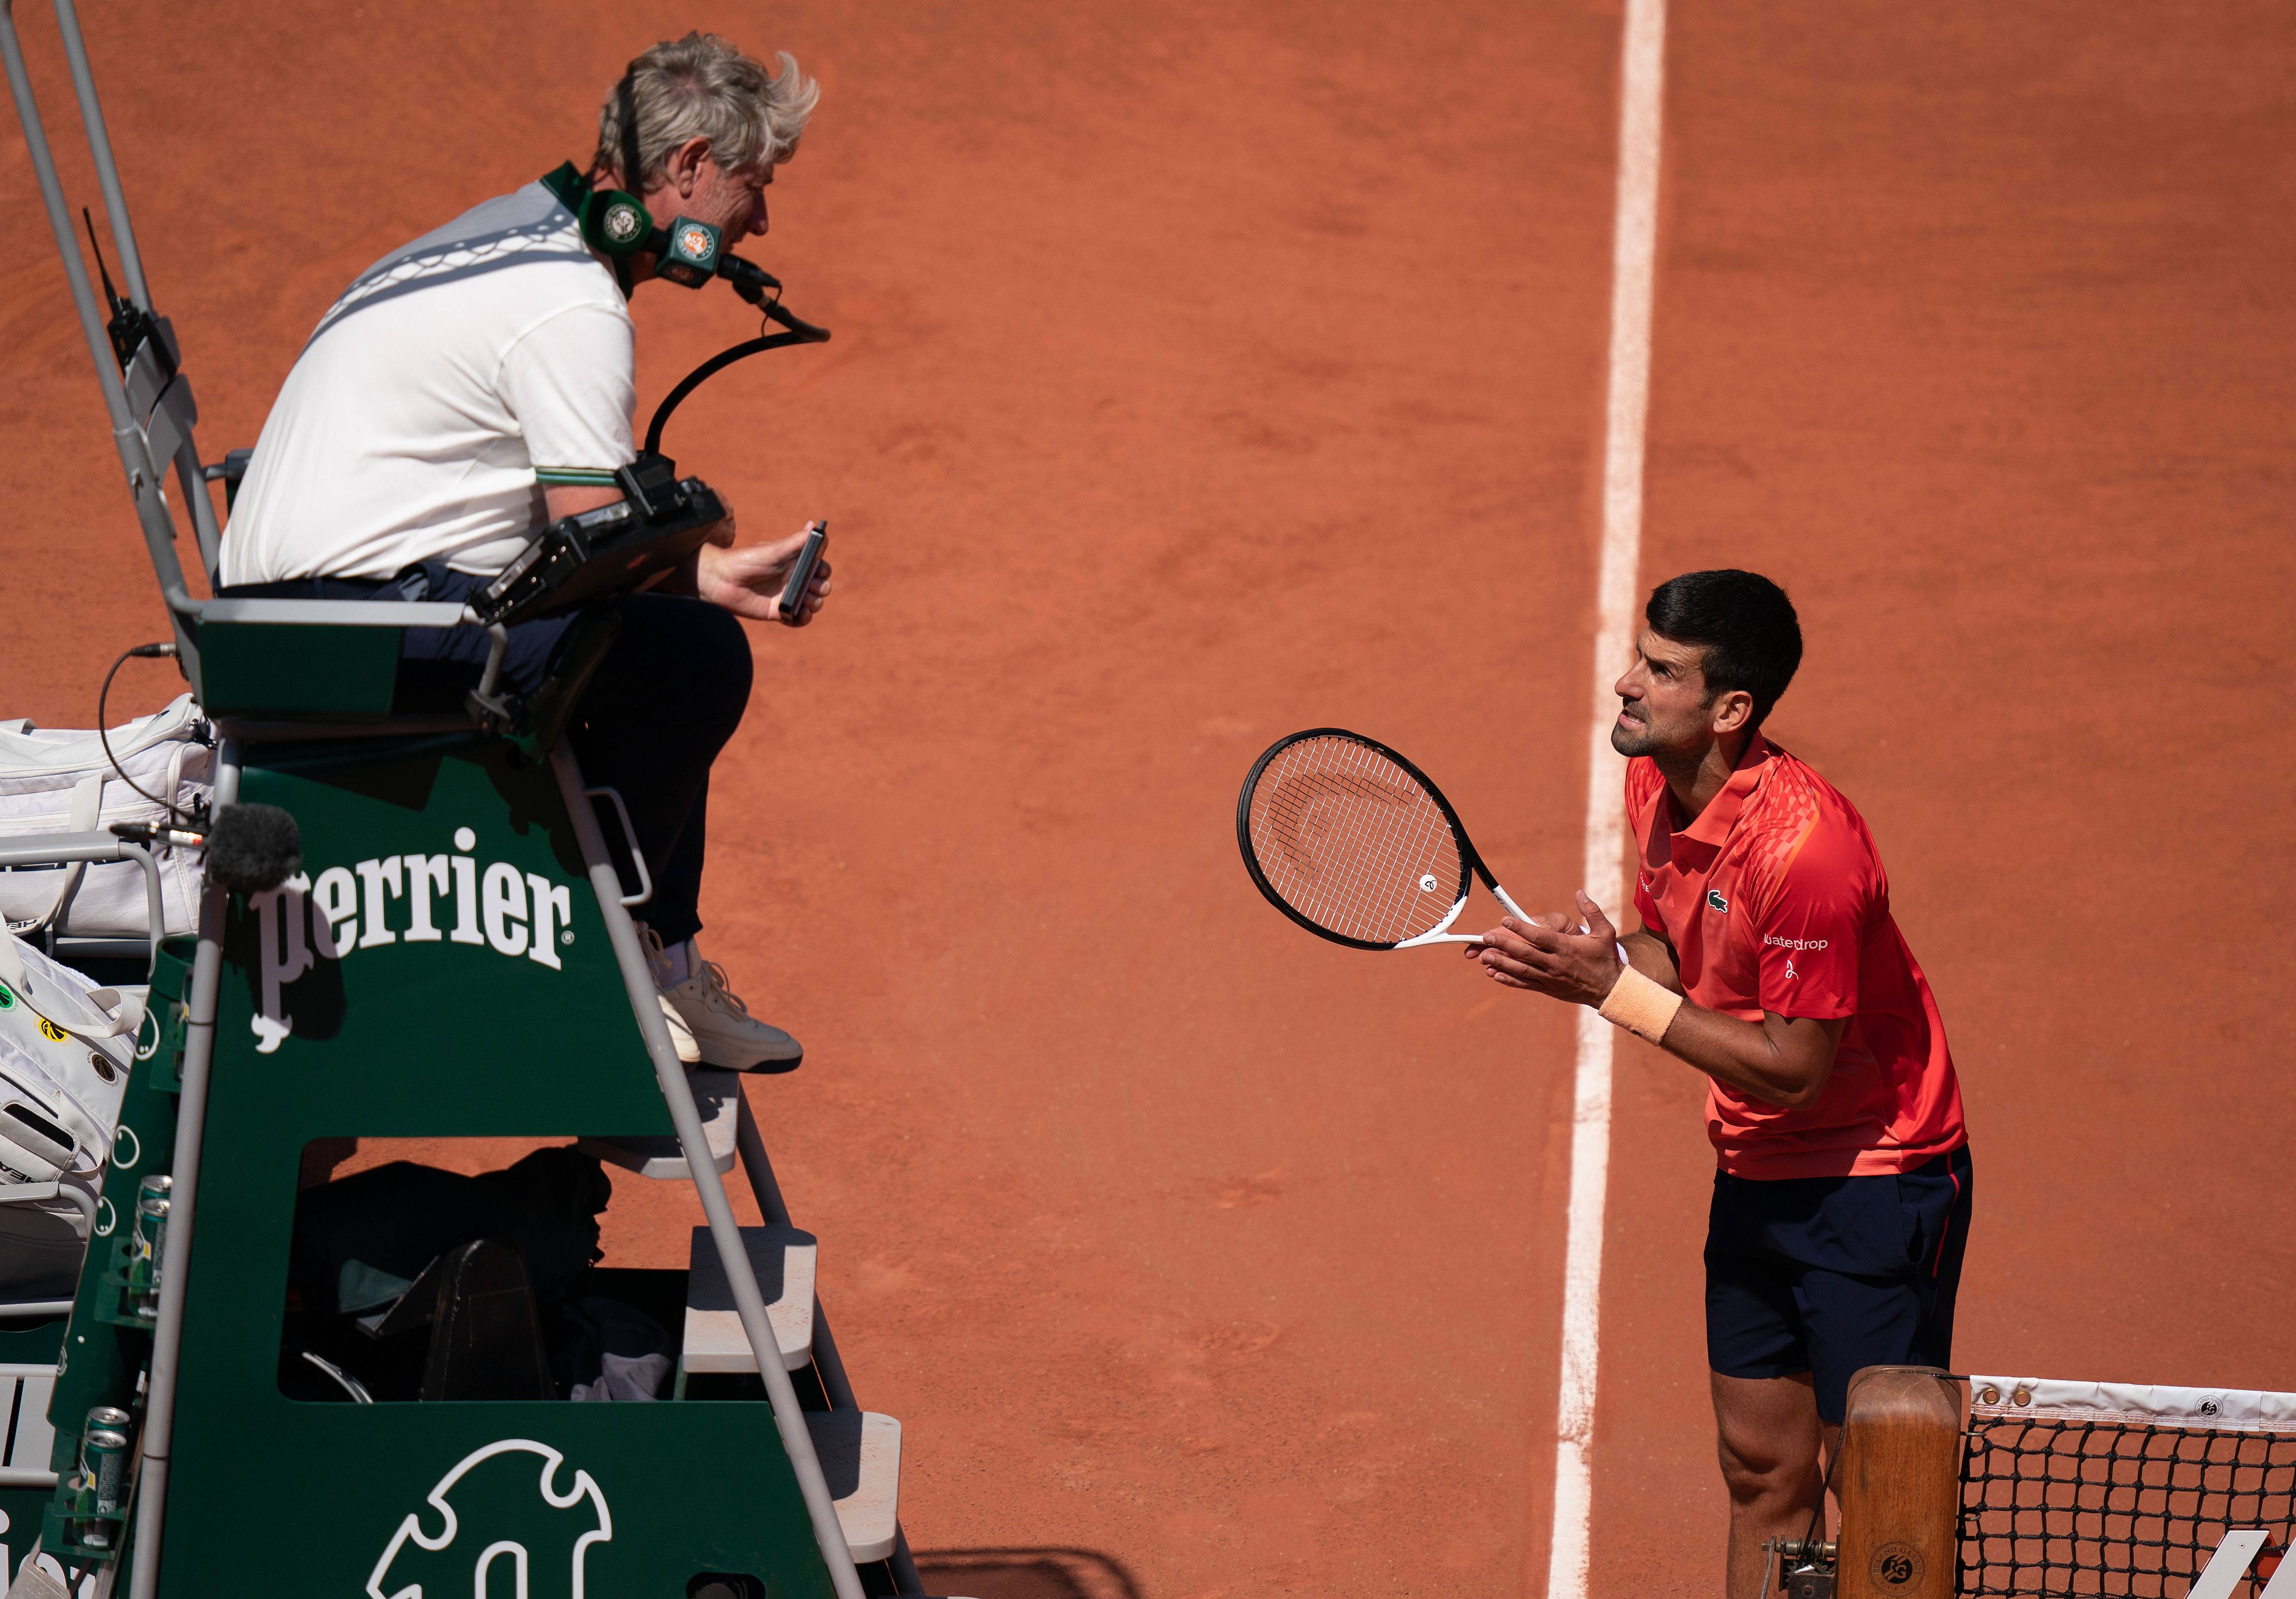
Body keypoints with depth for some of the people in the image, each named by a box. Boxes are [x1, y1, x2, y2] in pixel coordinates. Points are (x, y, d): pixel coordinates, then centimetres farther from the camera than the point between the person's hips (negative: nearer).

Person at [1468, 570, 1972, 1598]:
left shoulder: (1802, 843, -28)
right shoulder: (1655, 788, -1)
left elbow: (1793, 1070, -24)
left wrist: (1616, 993, -23)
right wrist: (1585, 960, -8)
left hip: (1874, 1178, -8)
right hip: (1755, 1177, 8)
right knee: (1762, 1471, 14)